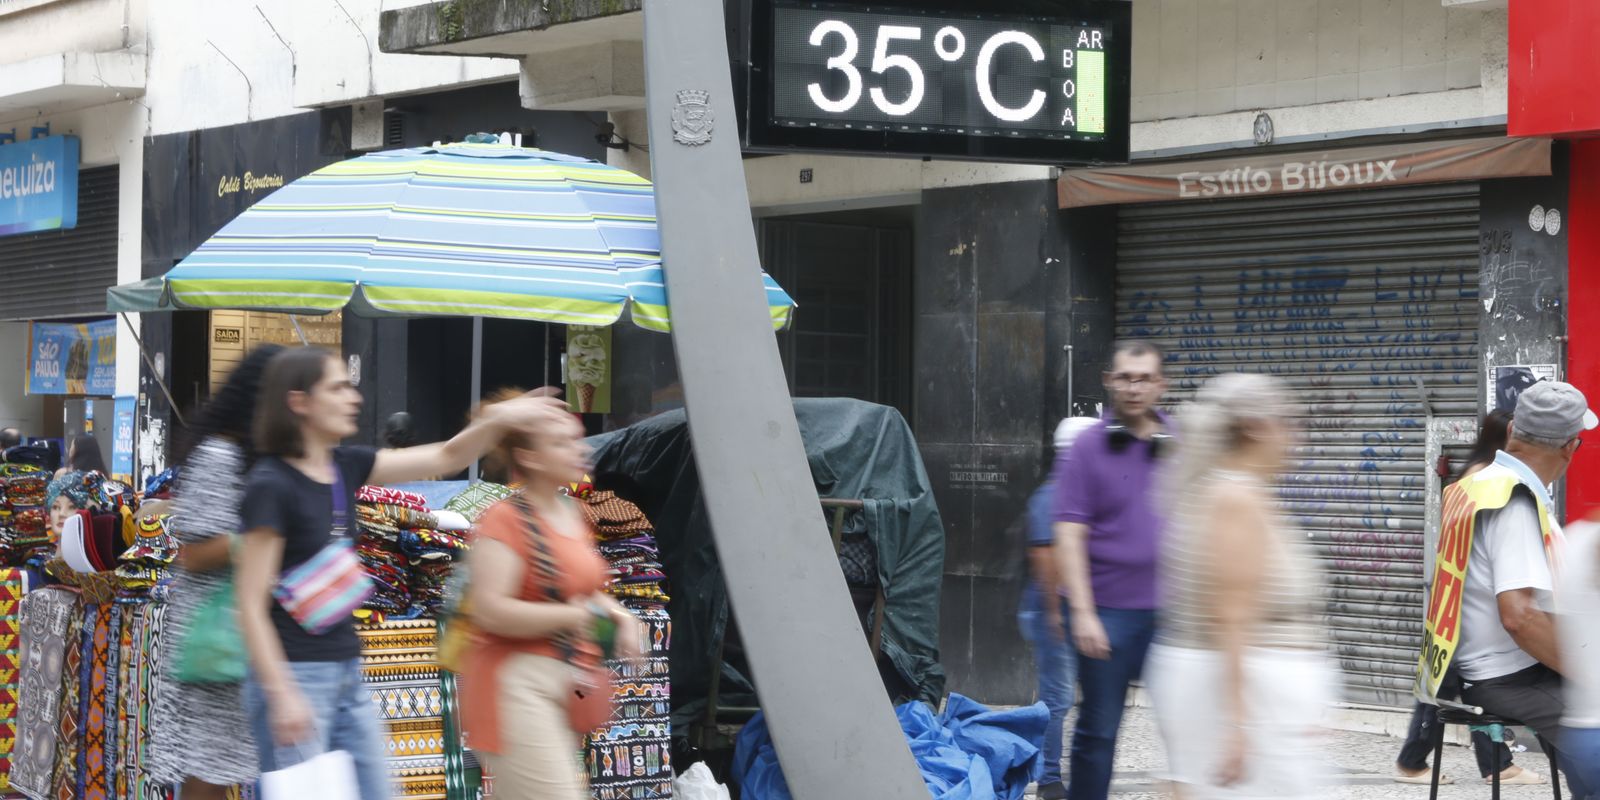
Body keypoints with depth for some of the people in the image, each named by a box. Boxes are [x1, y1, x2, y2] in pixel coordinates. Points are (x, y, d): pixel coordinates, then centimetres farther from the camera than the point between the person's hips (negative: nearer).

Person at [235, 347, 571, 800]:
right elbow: (251, 605, -16)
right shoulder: (270, 486, -14)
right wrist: (282, 695, -20)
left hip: (346, 674, 9)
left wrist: (498, 420, -5)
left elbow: (445, 459, 11)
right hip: (295, 677, -9)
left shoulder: (345, 467, 8)